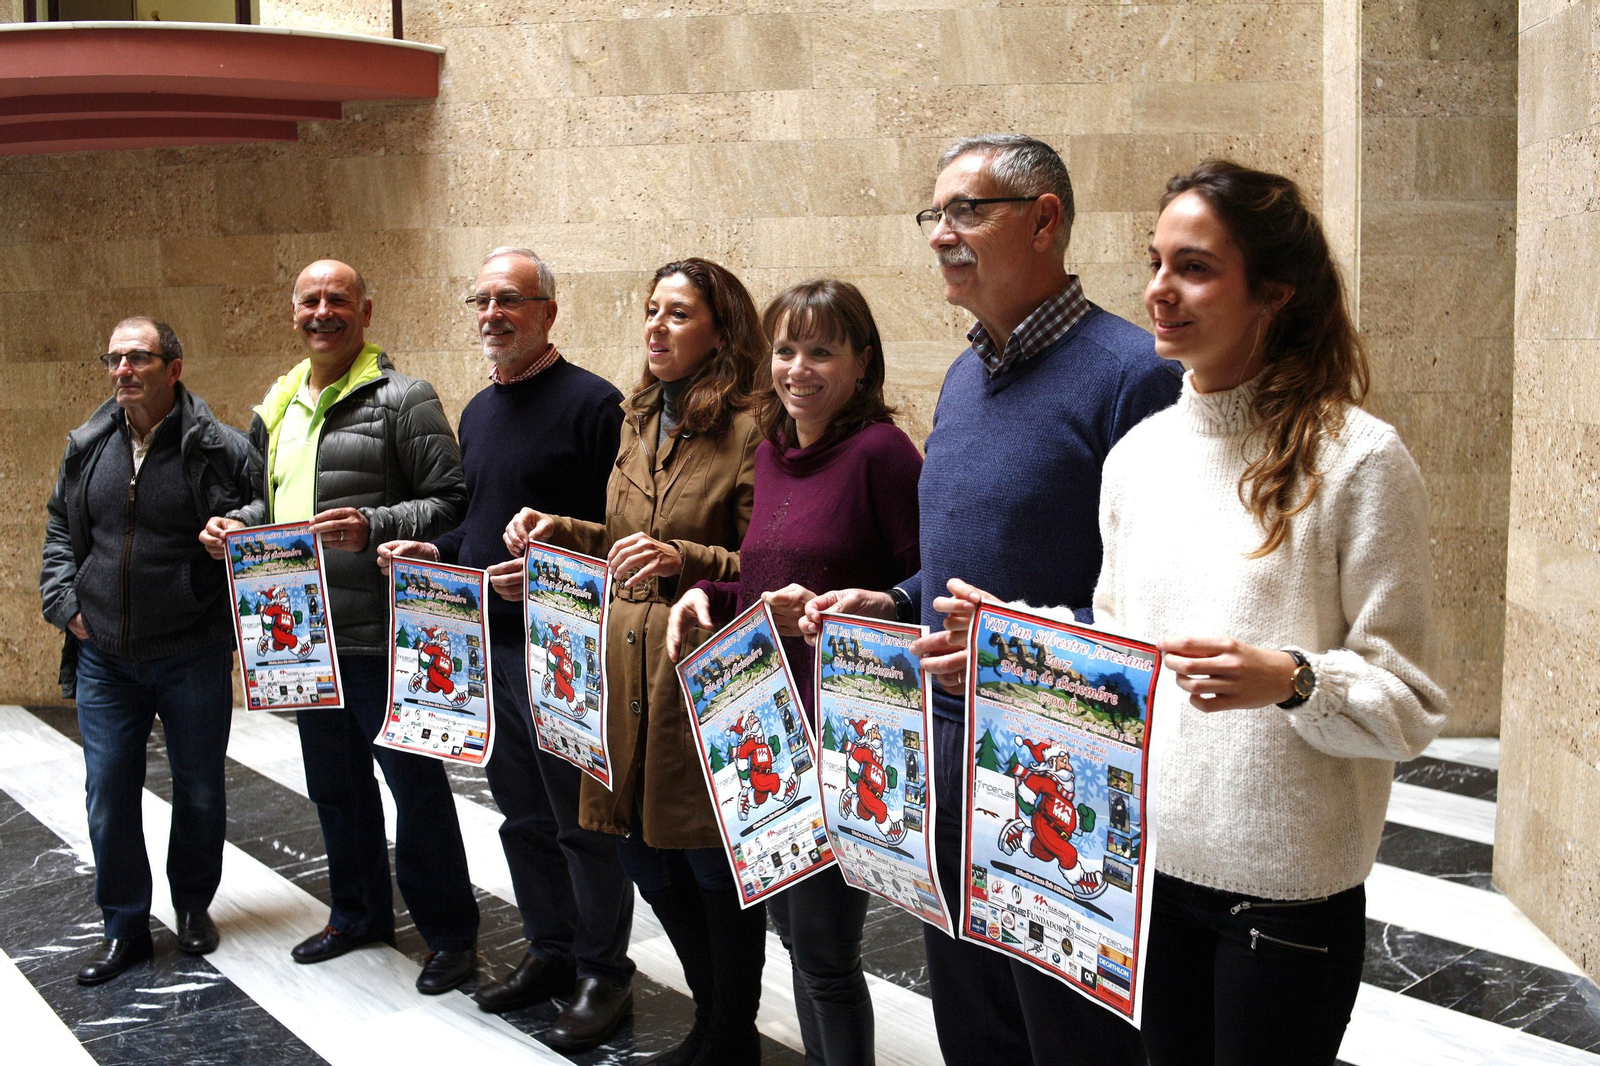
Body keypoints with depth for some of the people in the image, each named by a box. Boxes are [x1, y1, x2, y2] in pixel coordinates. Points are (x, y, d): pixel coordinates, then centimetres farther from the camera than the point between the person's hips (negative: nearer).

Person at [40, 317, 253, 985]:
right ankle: (124, 928, 21)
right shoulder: (87, 447, 5)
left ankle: (193, 904, 33)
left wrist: (228, 616, -11)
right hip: (104, 658, 3)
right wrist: (63, 601, 4)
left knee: (199, 789, 12)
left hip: (194, 656, -3)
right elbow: (61, 530, 16)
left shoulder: (221, 451, -10)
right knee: (109, 793, 6)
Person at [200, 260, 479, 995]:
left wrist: (373, 527, -27)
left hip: (382, 633, -8)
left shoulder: (401, 398, -9)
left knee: (415, 783, 1)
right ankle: (359, 912, 37)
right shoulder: (278, 407, 14)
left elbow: (449, 502, -14)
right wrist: (236, 526, 6)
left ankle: (449, 933, 16)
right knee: (334, 783, 19)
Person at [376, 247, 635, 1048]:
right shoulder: (478, 411, 15)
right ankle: (550, 951, 32)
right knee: (522, 813, 17)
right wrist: (437, 552, 7)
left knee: (583, 818, 2)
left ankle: (603, 973, 16)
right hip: (489, 640, 8)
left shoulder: (591, 403, -11)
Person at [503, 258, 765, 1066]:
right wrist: (559, 532, 7)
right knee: (647, 860, 17)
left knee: (714, 866, 6)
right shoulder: (639, 422, 14)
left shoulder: (748, 431, -11)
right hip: (629, 676, 8)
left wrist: (685, 560, -26)